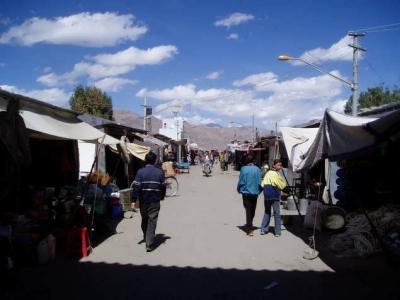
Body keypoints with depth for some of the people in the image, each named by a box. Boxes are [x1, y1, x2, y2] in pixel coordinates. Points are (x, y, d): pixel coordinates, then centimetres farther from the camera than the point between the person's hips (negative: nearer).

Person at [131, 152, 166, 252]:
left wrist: (133, 200, -5)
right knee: (152, 222, 0)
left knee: (144, 220, 21)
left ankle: (146, 238, 39)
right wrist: (162, 197, 21)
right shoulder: (159, 172, -1)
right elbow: (163, 186, 5)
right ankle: (149, 244, -5)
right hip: (155, 201, -1)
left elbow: (136, 187, -9)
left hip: (143, 200, 1)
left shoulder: (140, 172, -6)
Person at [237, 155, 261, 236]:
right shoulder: (257, 169, -5)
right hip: (254, 193, 2)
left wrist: (239, 190, 8)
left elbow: (241, 181, -7)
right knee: (252, 210, 17)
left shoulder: (243, 169, -9)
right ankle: (249, 226, 33)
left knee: (248, 210, 3)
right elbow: (260, 182, -3)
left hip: (246, 193, -1)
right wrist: (259, 191, 9)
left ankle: (249, 229, -1)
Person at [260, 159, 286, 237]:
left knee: (267, 212, 16)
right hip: (274, 196, -7)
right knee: (277, 214, 2)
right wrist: (284, 184, 12)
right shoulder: (275, 174, -11)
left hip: (266, 195, 7)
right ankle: (277, 232, 4)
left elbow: (262, 184, 8)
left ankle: (263, 229, 14)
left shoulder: (267, 173, 10)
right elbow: (282, 185, -7)